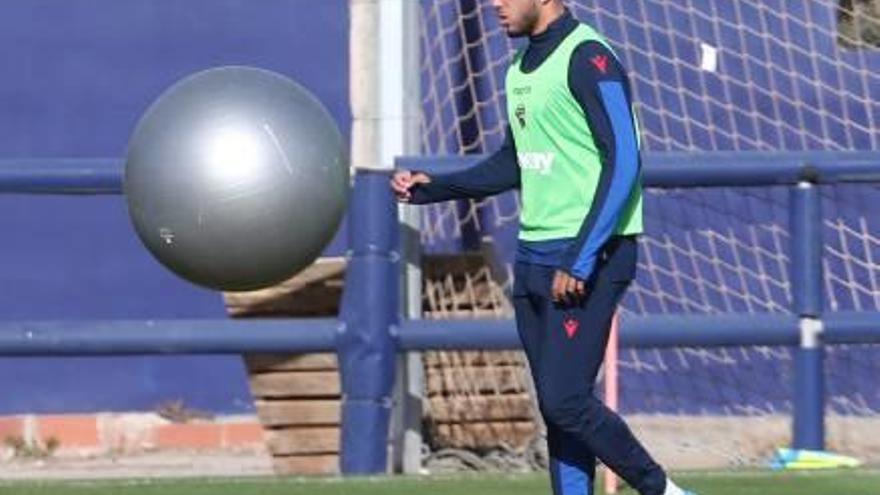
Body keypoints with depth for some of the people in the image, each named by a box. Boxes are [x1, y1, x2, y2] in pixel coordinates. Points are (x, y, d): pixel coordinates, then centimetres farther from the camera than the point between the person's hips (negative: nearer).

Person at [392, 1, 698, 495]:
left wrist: (580, 261, -23)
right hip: (534, 256, 9)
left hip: (590, 258, -9)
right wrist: (434, 188, 15)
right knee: (556, 406, 6)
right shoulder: (523, 66, 15)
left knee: (565, 401, -13)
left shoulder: (588, 59, -13)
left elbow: (624, 162, -19)